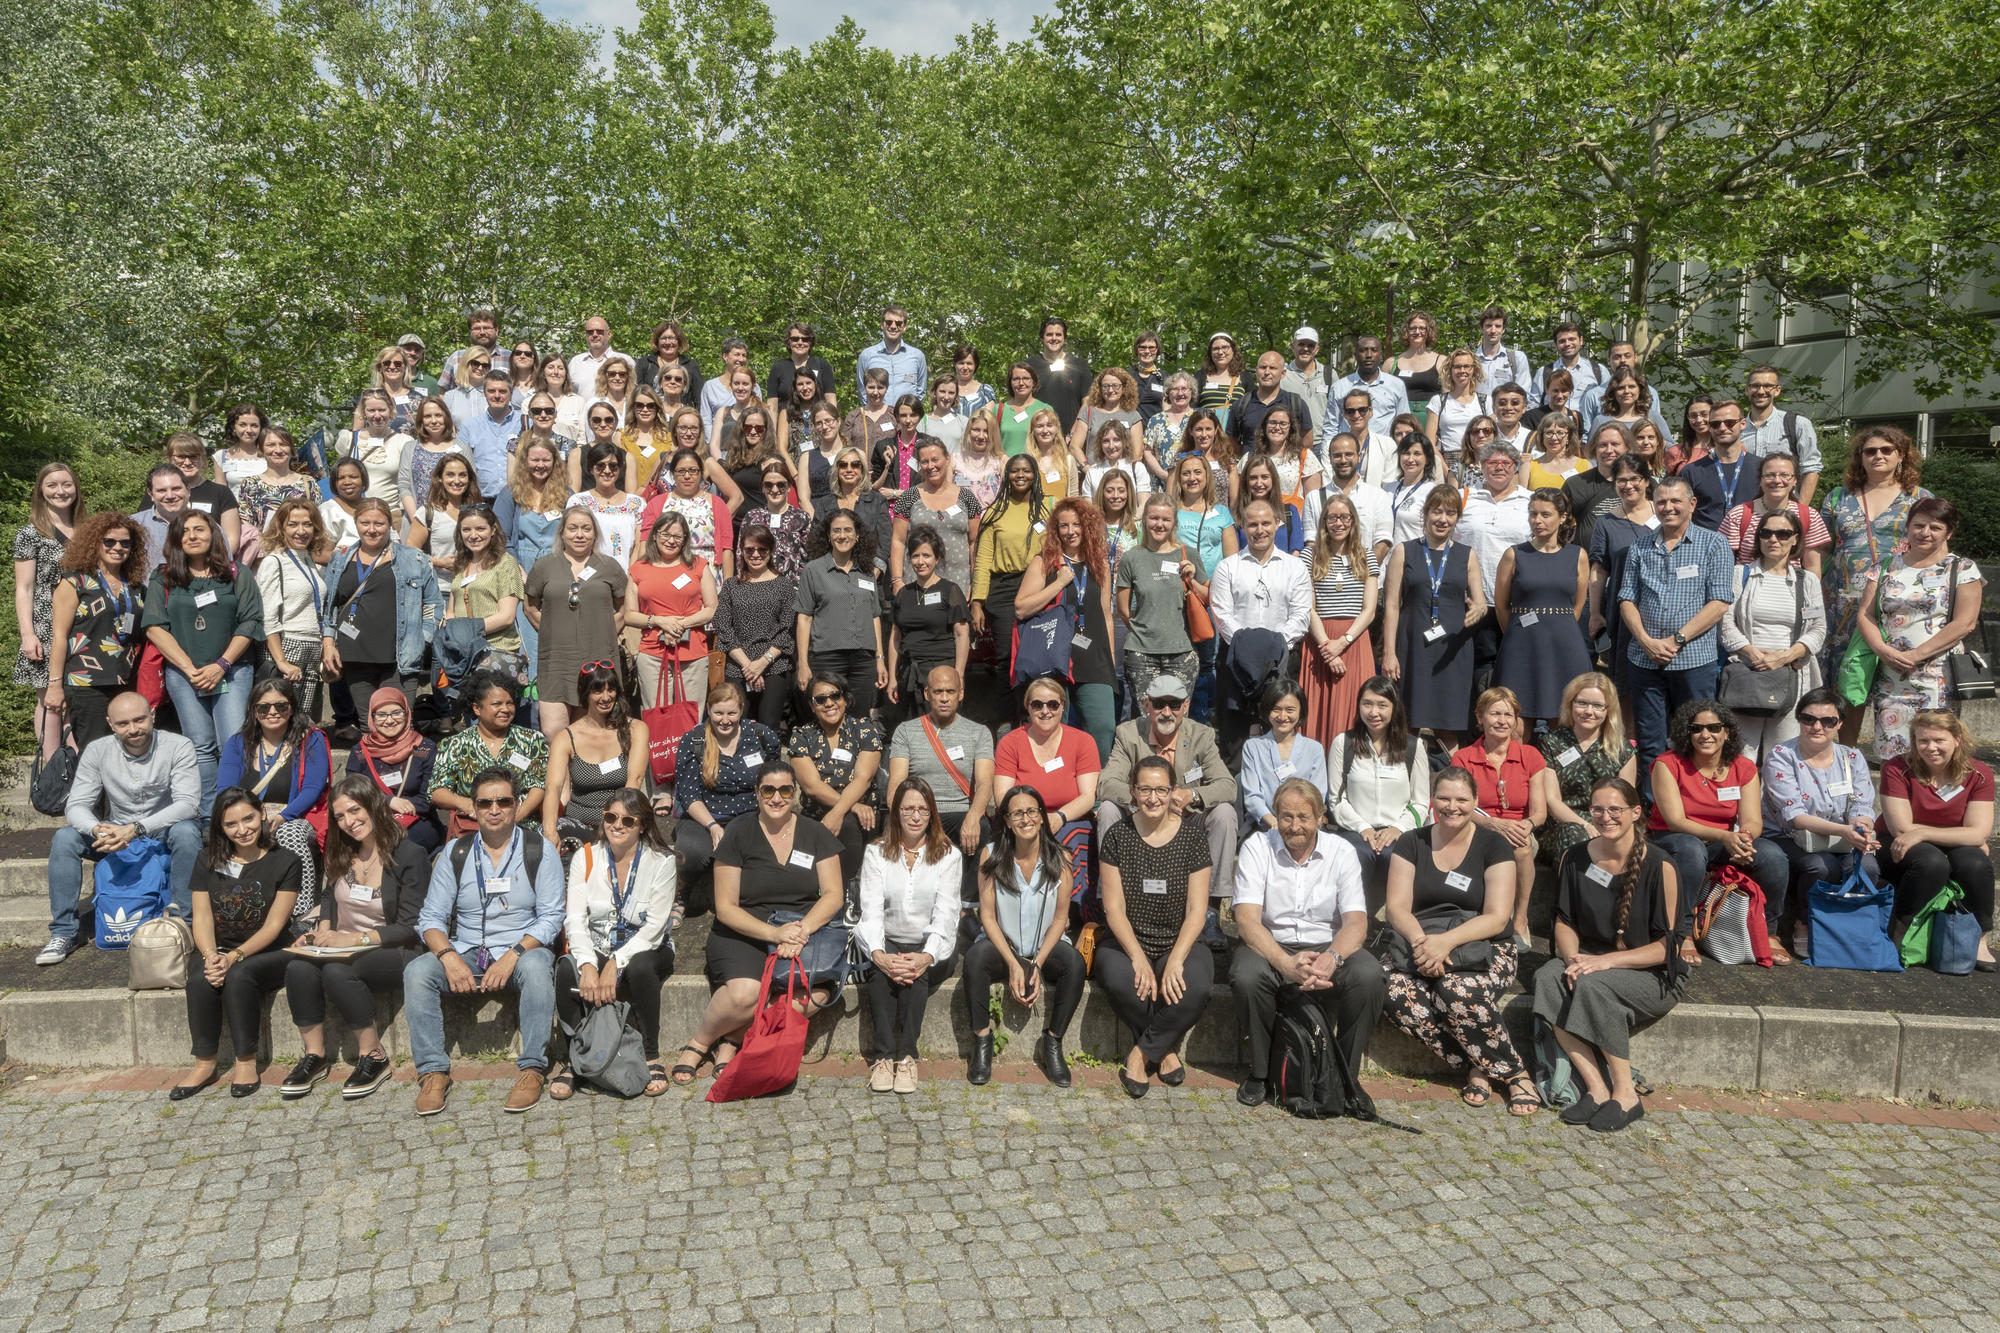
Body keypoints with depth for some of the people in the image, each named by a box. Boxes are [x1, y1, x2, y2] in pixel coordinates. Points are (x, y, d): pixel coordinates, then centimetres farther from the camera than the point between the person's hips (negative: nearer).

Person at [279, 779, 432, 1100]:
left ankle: (373, 1057, -18)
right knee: (298, 967, -27)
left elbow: (411, 927, -12)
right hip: (342, 948, 6)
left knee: (338, 971, -34)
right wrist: (323, 930, 1)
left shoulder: (409, 855, -9)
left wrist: (354, 939, -20)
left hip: (392, 953, -5)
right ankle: (315, 1055, -13)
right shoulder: (341, 854, 12)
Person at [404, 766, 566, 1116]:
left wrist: (512, 956, -21)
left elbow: (550, 917, -5)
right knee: (417, 970, -24)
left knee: (536, 966, -36)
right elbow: (431, 918, 3)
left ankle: (532, 1070, -26)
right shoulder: (455, 853, 6)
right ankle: (433, 1071, -18)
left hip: (522, 950, -3)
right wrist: (449, 957, -18)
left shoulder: (539, 850, 0)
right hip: (464, 955, 3)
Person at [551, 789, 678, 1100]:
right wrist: (588, 964, -25)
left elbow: (654, 927, -14)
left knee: (640, 967, -36)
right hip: (596, 949, 2)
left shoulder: (661, 862, -7)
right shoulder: (585, 858, 1)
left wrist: (616, 964, -25)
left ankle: (651, 1057, -19)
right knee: (566, 968, -30)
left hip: (644, 950, -2)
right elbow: (575, 919, -8)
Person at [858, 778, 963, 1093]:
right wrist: (877, 954, -24)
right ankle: (883, 1055, -30)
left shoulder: (948, 855, 6)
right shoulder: (876, 853, 8)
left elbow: (945, 915, -5)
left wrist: (926, 956, -24)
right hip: (887, 945, 1)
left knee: (916, 971, -33)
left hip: (930, 948, -1)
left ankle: (907, 1056, -30)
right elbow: (871, 910, -4)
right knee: (881, 972, -32)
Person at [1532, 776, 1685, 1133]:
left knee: (1593, 985, -34)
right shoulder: (1576, 859, 3)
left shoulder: (1660, 868, -11)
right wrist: (1572, 959, -14)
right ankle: (1597, 1090, -25)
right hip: (1591, 961, 4)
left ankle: (1625, 1094, -19)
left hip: (1653, 976, -4)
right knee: (1548, 978, -28)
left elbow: (1667, 946, -12)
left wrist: (1608, 960, -23)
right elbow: (1564, 922, 8)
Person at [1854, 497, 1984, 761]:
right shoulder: (1887, 567, 15)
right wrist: (1883, 650, -10)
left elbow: (1965, 623, -6)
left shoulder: (1963, 570, 5)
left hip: (1939, 679, -3)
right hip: (1890, 678, 3)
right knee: (1891, 757, -4)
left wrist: (1915, 655, -13)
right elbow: (1866, 615, 9)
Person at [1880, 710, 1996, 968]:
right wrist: (1959, 835, -14)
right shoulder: (1897, 770, -13)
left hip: (1956, 850, 2)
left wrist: (1921, 833, -25)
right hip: (1900, 851, -2)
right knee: (1932, 862, -34)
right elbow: (1901, 829, -18)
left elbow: (1979, 833, -17)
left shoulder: (1979, 774, -7)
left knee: (1976, 863, -30)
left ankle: (1979, 937, -10)